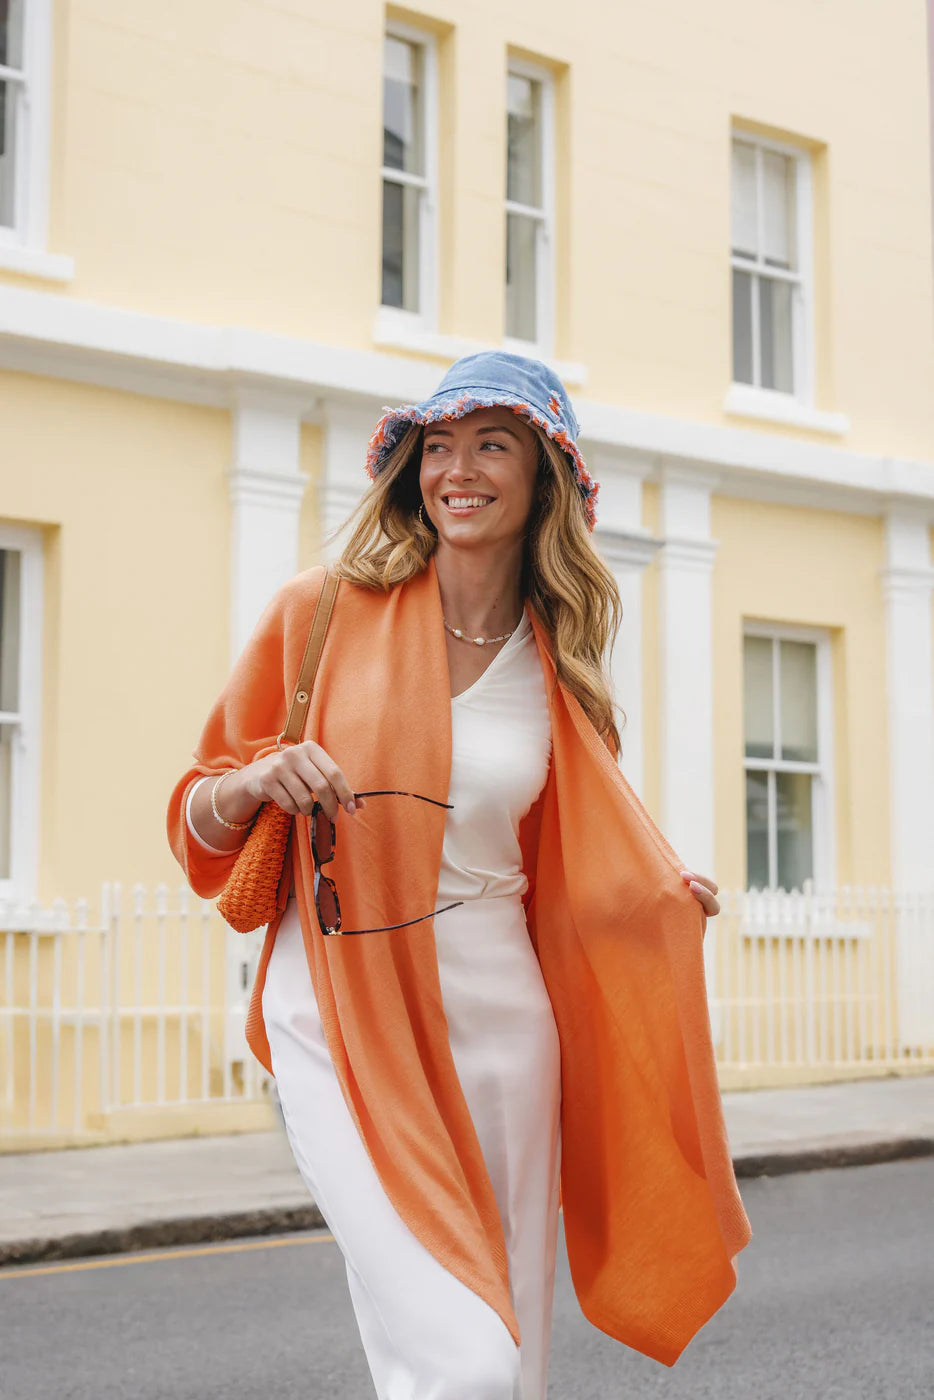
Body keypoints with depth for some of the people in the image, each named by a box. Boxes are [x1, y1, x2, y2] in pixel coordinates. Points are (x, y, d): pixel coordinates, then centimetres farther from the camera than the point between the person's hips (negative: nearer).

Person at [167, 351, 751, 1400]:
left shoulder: (556, 665, 9)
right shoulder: (325, 611, -1)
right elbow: (198, 819, 5)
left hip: (502, 1017, 4)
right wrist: (256, 781, -17)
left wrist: (666, 898, 2)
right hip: (345, 1016, -4)